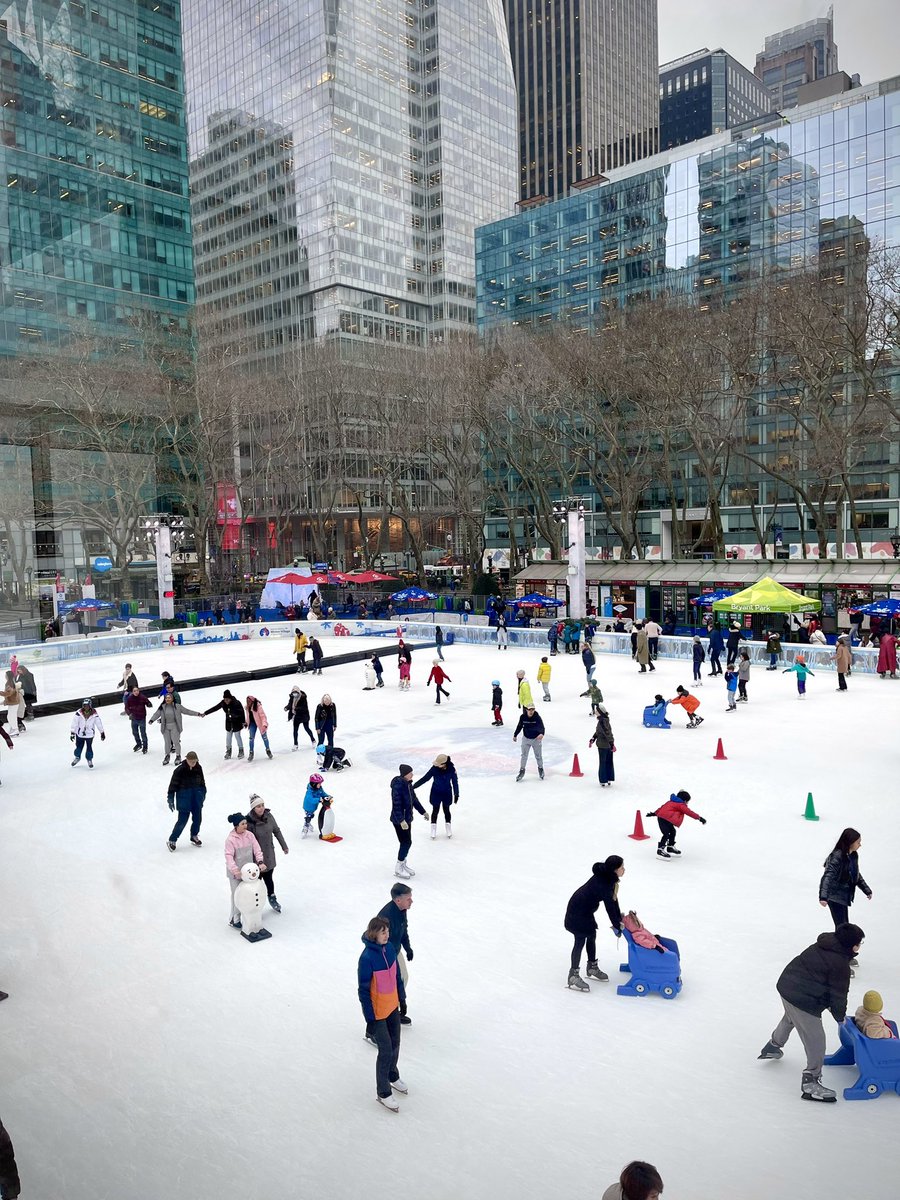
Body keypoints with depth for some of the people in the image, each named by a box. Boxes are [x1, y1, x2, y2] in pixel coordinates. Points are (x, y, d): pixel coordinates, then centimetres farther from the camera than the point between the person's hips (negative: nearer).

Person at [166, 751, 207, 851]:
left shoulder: (198, 768, -3)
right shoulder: (180, 770, -17)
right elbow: (173, 784, -12)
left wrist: (203, 792, 19)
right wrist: (170, 799, -10)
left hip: (196, 795, 5)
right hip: (184, 797, -5)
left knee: (198, 818, 10)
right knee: (182, 820, -5)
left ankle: (194, 836, 33)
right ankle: (172, 840, 10)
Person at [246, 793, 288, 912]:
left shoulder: (268, 816, -9)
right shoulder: (249, 821, -23)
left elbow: (277, 831, 6)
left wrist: (284, 846, 13)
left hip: (269, 855, 4)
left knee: (268, 878, 21)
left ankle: (272, 898, 43)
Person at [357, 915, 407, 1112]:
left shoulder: (389, 948, -7)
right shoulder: (367, 957, -28)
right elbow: (363, 990, -21)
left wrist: (402, 997, 14)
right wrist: (370, 1019, -16)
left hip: (393, 1006, 7)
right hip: (377, 1012, -7)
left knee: (395, 1044, 22)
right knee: (386, 1051, 3)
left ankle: (392, 1076, 47)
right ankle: (383, 1093, 22)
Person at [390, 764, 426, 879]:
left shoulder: (408, 784, 2)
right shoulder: (398, 786, -25)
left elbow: (414, 799, 15)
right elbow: (396, 805, -27)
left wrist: (422, 811, 23)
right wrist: (401, 821, -31)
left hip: (407, 818, 8)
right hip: (399, 820, -8)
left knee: (407, 842, 17)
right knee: (406, 842, -2)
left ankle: (403, 864, 35)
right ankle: (398, 869, 13)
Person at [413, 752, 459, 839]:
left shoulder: (451, 769, -20)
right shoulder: (434, 768, -22)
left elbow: (455, 781, -8)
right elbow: (425, 778, -15)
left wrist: (456, 794, -3)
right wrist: (414, 786, -18)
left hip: (447, 793, 0)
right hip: (436, 793, 0)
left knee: (446, 810, 15)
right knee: (435, 810, 9)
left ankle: (448, 828, 34)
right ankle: (433, 830, 25)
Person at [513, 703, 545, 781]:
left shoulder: (537, 717, -22)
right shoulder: (523, 717, -14)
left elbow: (541, 726, -36)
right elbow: (520, 726, 4)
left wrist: (541, 734, -57)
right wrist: (515, 735, 14)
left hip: (536, 739, -2)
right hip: (526, 738, 2)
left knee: (538, 756, 11)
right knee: (524, 755, 4)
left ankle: (540, 769, 35)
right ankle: (522, 771, 18)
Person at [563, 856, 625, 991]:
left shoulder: (608, 878, -4)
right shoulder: (602, 884, -32)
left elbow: (613, 899, 3)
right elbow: (609, 907, -24)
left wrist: (620, 919, 2)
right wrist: (617, 926, -13)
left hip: (587, 908, 9)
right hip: (577, 910, -9)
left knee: (592, 935, 17)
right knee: (580, 940, -6)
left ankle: (592, 967, 34)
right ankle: (573, 977, 1)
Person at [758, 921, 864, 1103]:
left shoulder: (821, 946, 7)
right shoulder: (841, 965, -17)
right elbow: (838, 994, -9)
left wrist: (828, 1004, 23)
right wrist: (840, 1016, 10)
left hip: (786, 985, 10)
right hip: (803, 1001, -9)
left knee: (790, 1018, 36)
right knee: (816, 1040, 2)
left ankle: (773, 1047, 55)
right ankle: (810, 1082, 5)